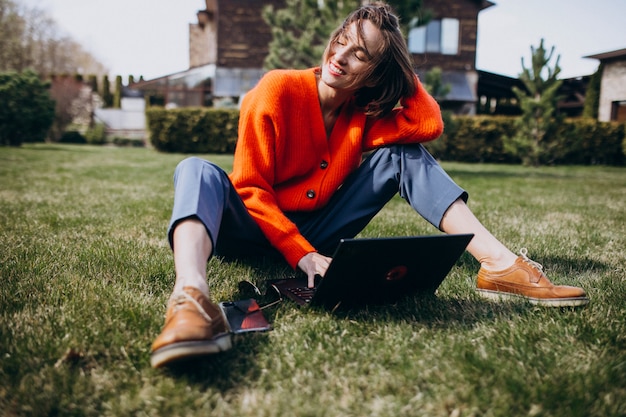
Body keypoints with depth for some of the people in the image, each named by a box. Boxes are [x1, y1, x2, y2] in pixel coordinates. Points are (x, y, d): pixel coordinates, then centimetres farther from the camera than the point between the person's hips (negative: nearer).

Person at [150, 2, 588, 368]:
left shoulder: (365, 113, 0)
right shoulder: (279, 90, -14)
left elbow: (430, 123, -17)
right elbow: (250, 187, -18)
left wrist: (398, 62, -10)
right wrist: (302, 255, -28)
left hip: (317, 232, 4)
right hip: (261, 230, -3)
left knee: (404, 153, -9)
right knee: (199, 171, -34)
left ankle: (499, 263, -22)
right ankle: (191, 298, -65)